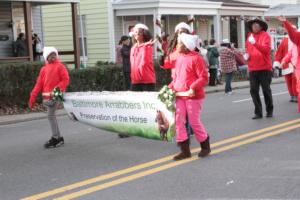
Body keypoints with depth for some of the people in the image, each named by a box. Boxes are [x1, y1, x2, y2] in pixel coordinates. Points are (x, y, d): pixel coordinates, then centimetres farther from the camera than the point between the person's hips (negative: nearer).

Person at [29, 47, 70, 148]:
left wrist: (57, 89, -20)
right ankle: (58, 138, 17)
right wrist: (33, 97, 5)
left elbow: (66, 80, -5)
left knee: (50, 115, -10)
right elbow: (39, 83, 12)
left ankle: (55, 138, -2)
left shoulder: (60, 66, 1)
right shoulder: (44, 69, 16)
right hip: (46, 97, 6)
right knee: (51, 115, 8)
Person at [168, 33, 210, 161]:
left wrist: (193, 88, -24)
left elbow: (204, 77, -15)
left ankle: (205, 146, 23)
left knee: (194, 122, 0)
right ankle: (185, 150, 8)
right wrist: (171, 87, 5)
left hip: (193, 96, -7)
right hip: (179, 95, 7)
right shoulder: (179, 58, 12)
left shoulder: (196, 58, -11)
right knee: (178, 121, 0)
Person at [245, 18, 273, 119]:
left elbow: (266, 49, -19)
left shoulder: (265, 35, -5)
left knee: (266, 90, 4)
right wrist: (247, 55, 1)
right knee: (253, 90, 1)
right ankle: (258, 112, 8)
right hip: (252, 68, 4)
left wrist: (255, 43, -31)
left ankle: (269, 111, 18)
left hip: (264, 68, -4)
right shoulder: (249, 36, 10)